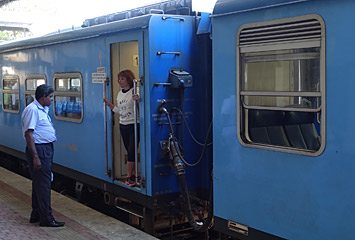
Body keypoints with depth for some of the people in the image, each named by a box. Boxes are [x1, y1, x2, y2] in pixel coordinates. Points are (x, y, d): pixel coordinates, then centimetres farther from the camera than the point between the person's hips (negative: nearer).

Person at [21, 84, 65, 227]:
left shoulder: (42, 109, 15)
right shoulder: (32, 110, -16)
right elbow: (28, 134, -21)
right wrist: (35, 157, -24)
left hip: (46, 149, 10)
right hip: (38, 150, -10)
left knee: (39, 183, 16)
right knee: (43, 185, -5)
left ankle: (36, 214, 27)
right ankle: (46, 218, 2)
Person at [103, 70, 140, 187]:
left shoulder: (134, 92, -11)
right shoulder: (120, 93, 12)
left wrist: (137, 100, -35)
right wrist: (108, 103, 13)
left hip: (134, 125, -7)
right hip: (123, 126, 7)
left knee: (132, 150, -7)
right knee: (130, 151, 11)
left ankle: (129, 177, 1)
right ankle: (134, 175, 20)